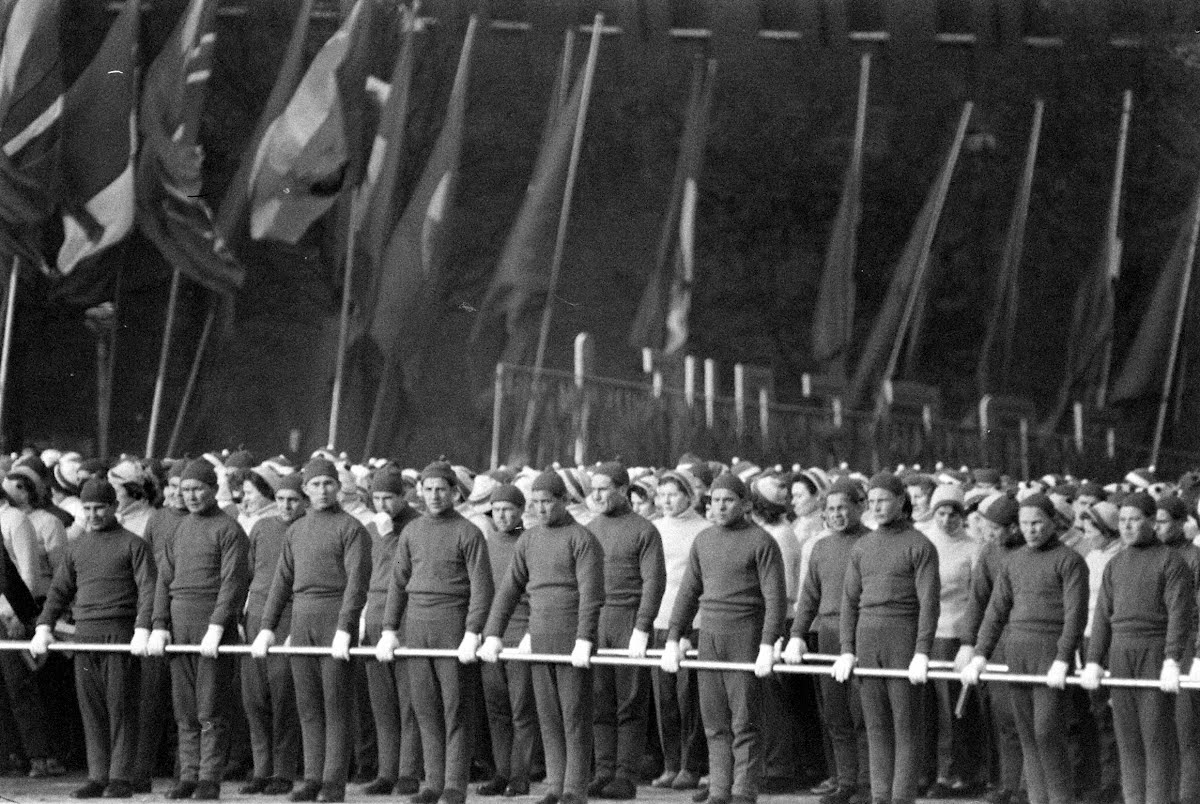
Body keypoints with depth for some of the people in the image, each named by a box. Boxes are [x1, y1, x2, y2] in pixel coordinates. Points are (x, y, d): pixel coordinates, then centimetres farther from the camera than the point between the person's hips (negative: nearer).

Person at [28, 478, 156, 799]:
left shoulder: (132, 544, 1)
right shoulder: (76, 548, 17)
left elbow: (148, 588, -7)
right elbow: (59, 590, 18)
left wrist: (143, 629, -19)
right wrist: (44, 626, 4)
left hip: (120, 634, -5)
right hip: (85, 634, 5)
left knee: (120, 706, -5)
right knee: (91, 709, 3)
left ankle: (121, 778, -3)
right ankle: (98, 776, 7)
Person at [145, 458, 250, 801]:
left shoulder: (228, 529, -4)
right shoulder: (180, 530, 17)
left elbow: (233, 581, -12)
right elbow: (165, 579, 15)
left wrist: (216, 627, -20)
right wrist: (159, 625, 4)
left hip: (213, 622, -6)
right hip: (179, 625, 6)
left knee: (211, 710, -5)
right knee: (184, 709, 6)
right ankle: (189, 776, 11)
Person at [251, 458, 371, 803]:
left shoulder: (351, 528, -4)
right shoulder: (296, 531, 17)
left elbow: (357, 581, -12)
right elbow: (282, 581, 17)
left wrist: (344, 629, -21)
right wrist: (268, 627, 8)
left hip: (336, 618, -6)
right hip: (302, 619, 6)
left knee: (335, 703, -5)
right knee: (308, 704, 5)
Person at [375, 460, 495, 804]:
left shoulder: (468, 533, -5)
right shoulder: (411, 532, 11)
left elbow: (482, 588, -9)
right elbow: (398, 583, 14)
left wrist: (472, 634, -18)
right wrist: (389, 630, 6)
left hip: (453, 624, -5)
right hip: (417, 625, 5)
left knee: (455, 707, -4)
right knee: (426, 707, 5)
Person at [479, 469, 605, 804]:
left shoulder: (582, 539, -7)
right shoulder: (528, 541, 13)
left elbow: (591, 594, -15)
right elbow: (510, 590, 13)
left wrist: (584, 641, -24)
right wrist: (493, 634, 4)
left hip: (572, 641, -6)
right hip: (540, 639, 6)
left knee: (575, 715, -3)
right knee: (548, 716, 6)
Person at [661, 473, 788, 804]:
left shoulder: (761, 541, -6)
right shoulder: (704, 540, 12)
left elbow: (776, 597, -12)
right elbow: (688, 593, 17)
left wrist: (768, 646, -20)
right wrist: (673, 639, 10)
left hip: (745, 640, -6)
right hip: (710, 638, 6)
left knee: (744, 723, -5)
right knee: (714, 723, 5)